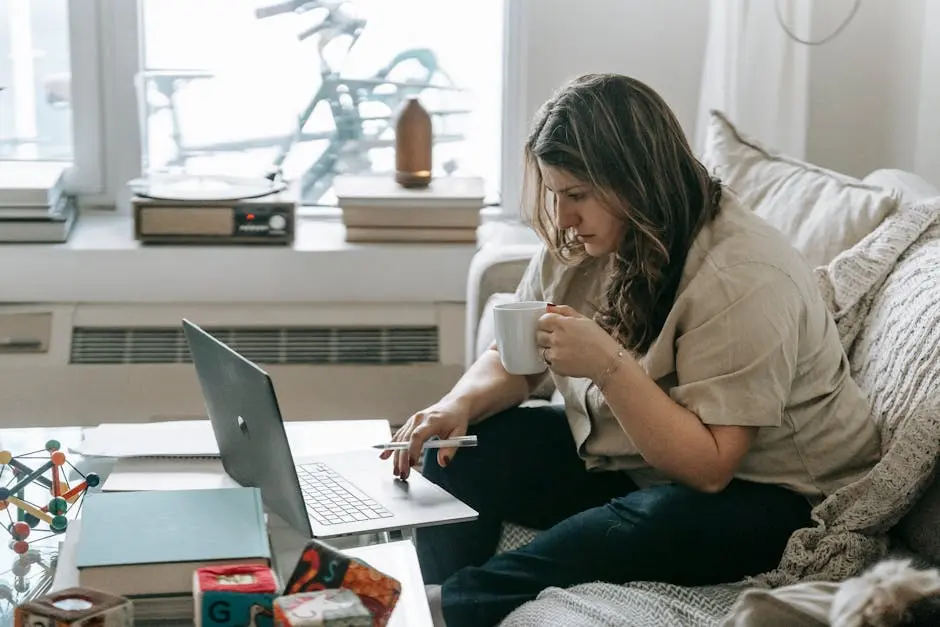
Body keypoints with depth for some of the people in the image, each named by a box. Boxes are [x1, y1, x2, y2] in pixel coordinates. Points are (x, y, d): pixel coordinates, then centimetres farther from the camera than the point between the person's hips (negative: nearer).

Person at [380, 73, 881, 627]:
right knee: (458, 453, -8)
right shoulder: (576, 244, -4)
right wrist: (463, 403, -18)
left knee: (660, 521, -37)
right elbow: (515, 361, 4)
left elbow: (709, 467, -27)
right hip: (626, 456, 7)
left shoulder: (743, 278, -27)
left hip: (759, 492, -7)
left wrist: (609, 364, -36)